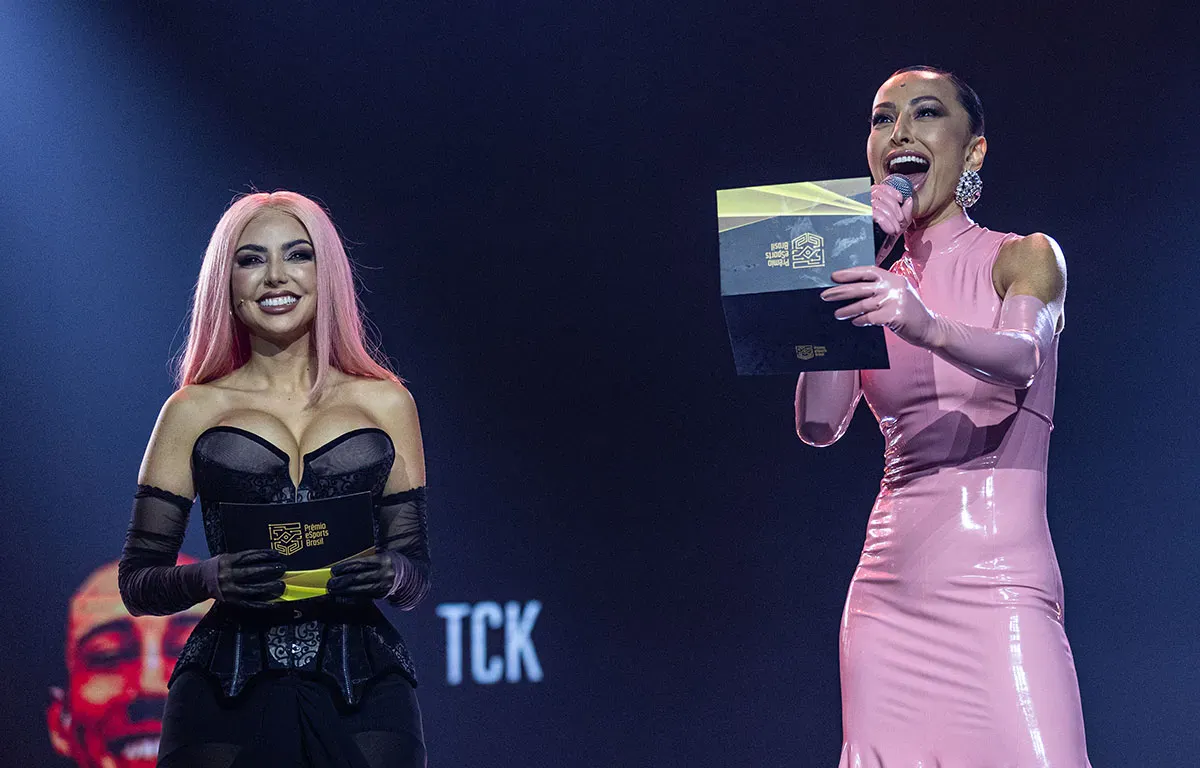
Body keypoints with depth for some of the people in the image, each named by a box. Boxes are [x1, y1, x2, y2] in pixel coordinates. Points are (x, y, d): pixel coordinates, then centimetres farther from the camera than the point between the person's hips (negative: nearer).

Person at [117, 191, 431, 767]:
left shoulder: (385, 404, 12)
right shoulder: (193, 411, 9)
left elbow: (416, 579, 13)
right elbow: (136, 583, 6)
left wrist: (389, 574, -11)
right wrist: (211, 578, -14)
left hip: (362, 692, 1)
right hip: (227, 694, -1)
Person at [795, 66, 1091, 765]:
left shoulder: (1027, 258, 3)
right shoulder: (884, 284, 14)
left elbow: (1020, 355, -19)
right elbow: (819, 422, 0)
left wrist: (926, 327, -40)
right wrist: (851, 263, -3)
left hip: (999, 579, -4)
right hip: (888, 586, 4)